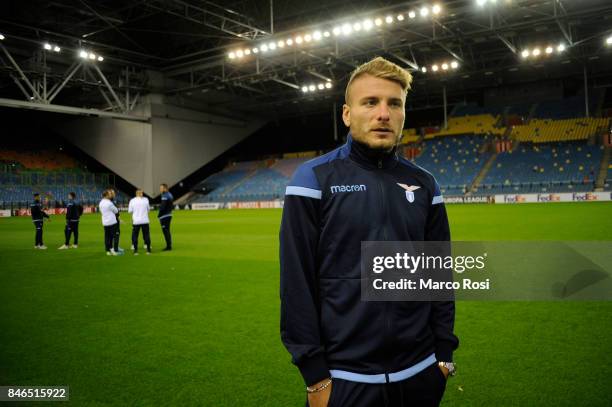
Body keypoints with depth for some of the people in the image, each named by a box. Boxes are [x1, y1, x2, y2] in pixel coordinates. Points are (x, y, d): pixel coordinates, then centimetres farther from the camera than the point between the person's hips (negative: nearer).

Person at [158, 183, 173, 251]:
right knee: (167, 231, 14)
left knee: (165, 231, -5)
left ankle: (168, 246, -4)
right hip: (169, 215, 10)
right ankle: (169, 246, 19)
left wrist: (159, 215, -11)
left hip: (164, 216, -10)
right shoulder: (170, 195, 14)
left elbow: (162, 207, -20)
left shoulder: (165, 196, -16)